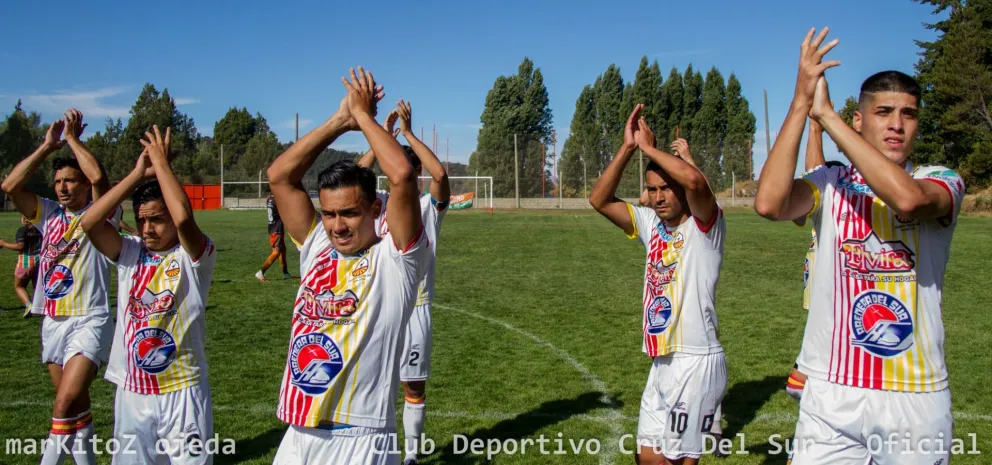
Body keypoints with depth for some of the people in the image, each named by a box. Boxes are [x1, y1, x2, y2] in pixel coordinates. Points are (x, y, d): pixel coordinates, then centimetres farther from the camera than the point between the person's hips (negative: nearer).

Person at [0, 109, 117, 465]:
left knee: (66, 403, -19)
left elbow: (98, 176, -23)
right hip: (53, 322, 6)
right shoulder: (49, 215, 9)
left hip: (89, 322, -6)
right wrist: (47, 146, -3)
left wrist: (73, 138, -11)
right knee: (74, 405, 16)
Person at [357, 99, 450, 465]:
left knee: (414, 384, 8)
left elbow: (440, 174, -21)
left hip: (414, 307, -2)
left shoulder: (429, 205, -1)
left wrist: (408, 132, -18)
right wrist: (383, 133, -15)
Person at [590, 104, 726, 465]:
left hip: (697, 361, -7)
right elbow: (599, 200, 4)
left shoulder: (705, 226, -9)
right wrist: (628, 147, -4)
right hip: (662, 363, 7)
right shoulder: (651, 224, 9)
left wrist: (649, 147, -15)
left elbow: (694, 180, -30)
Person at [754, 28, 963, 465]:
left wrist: (826, 114, -22)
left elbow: (907, 198, -27)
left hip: (917, 397, 0)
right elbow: (768, 203, -20)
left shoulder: (942, 181, -1)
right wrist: (801, 102, -19)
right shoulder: (829, 184, 2)